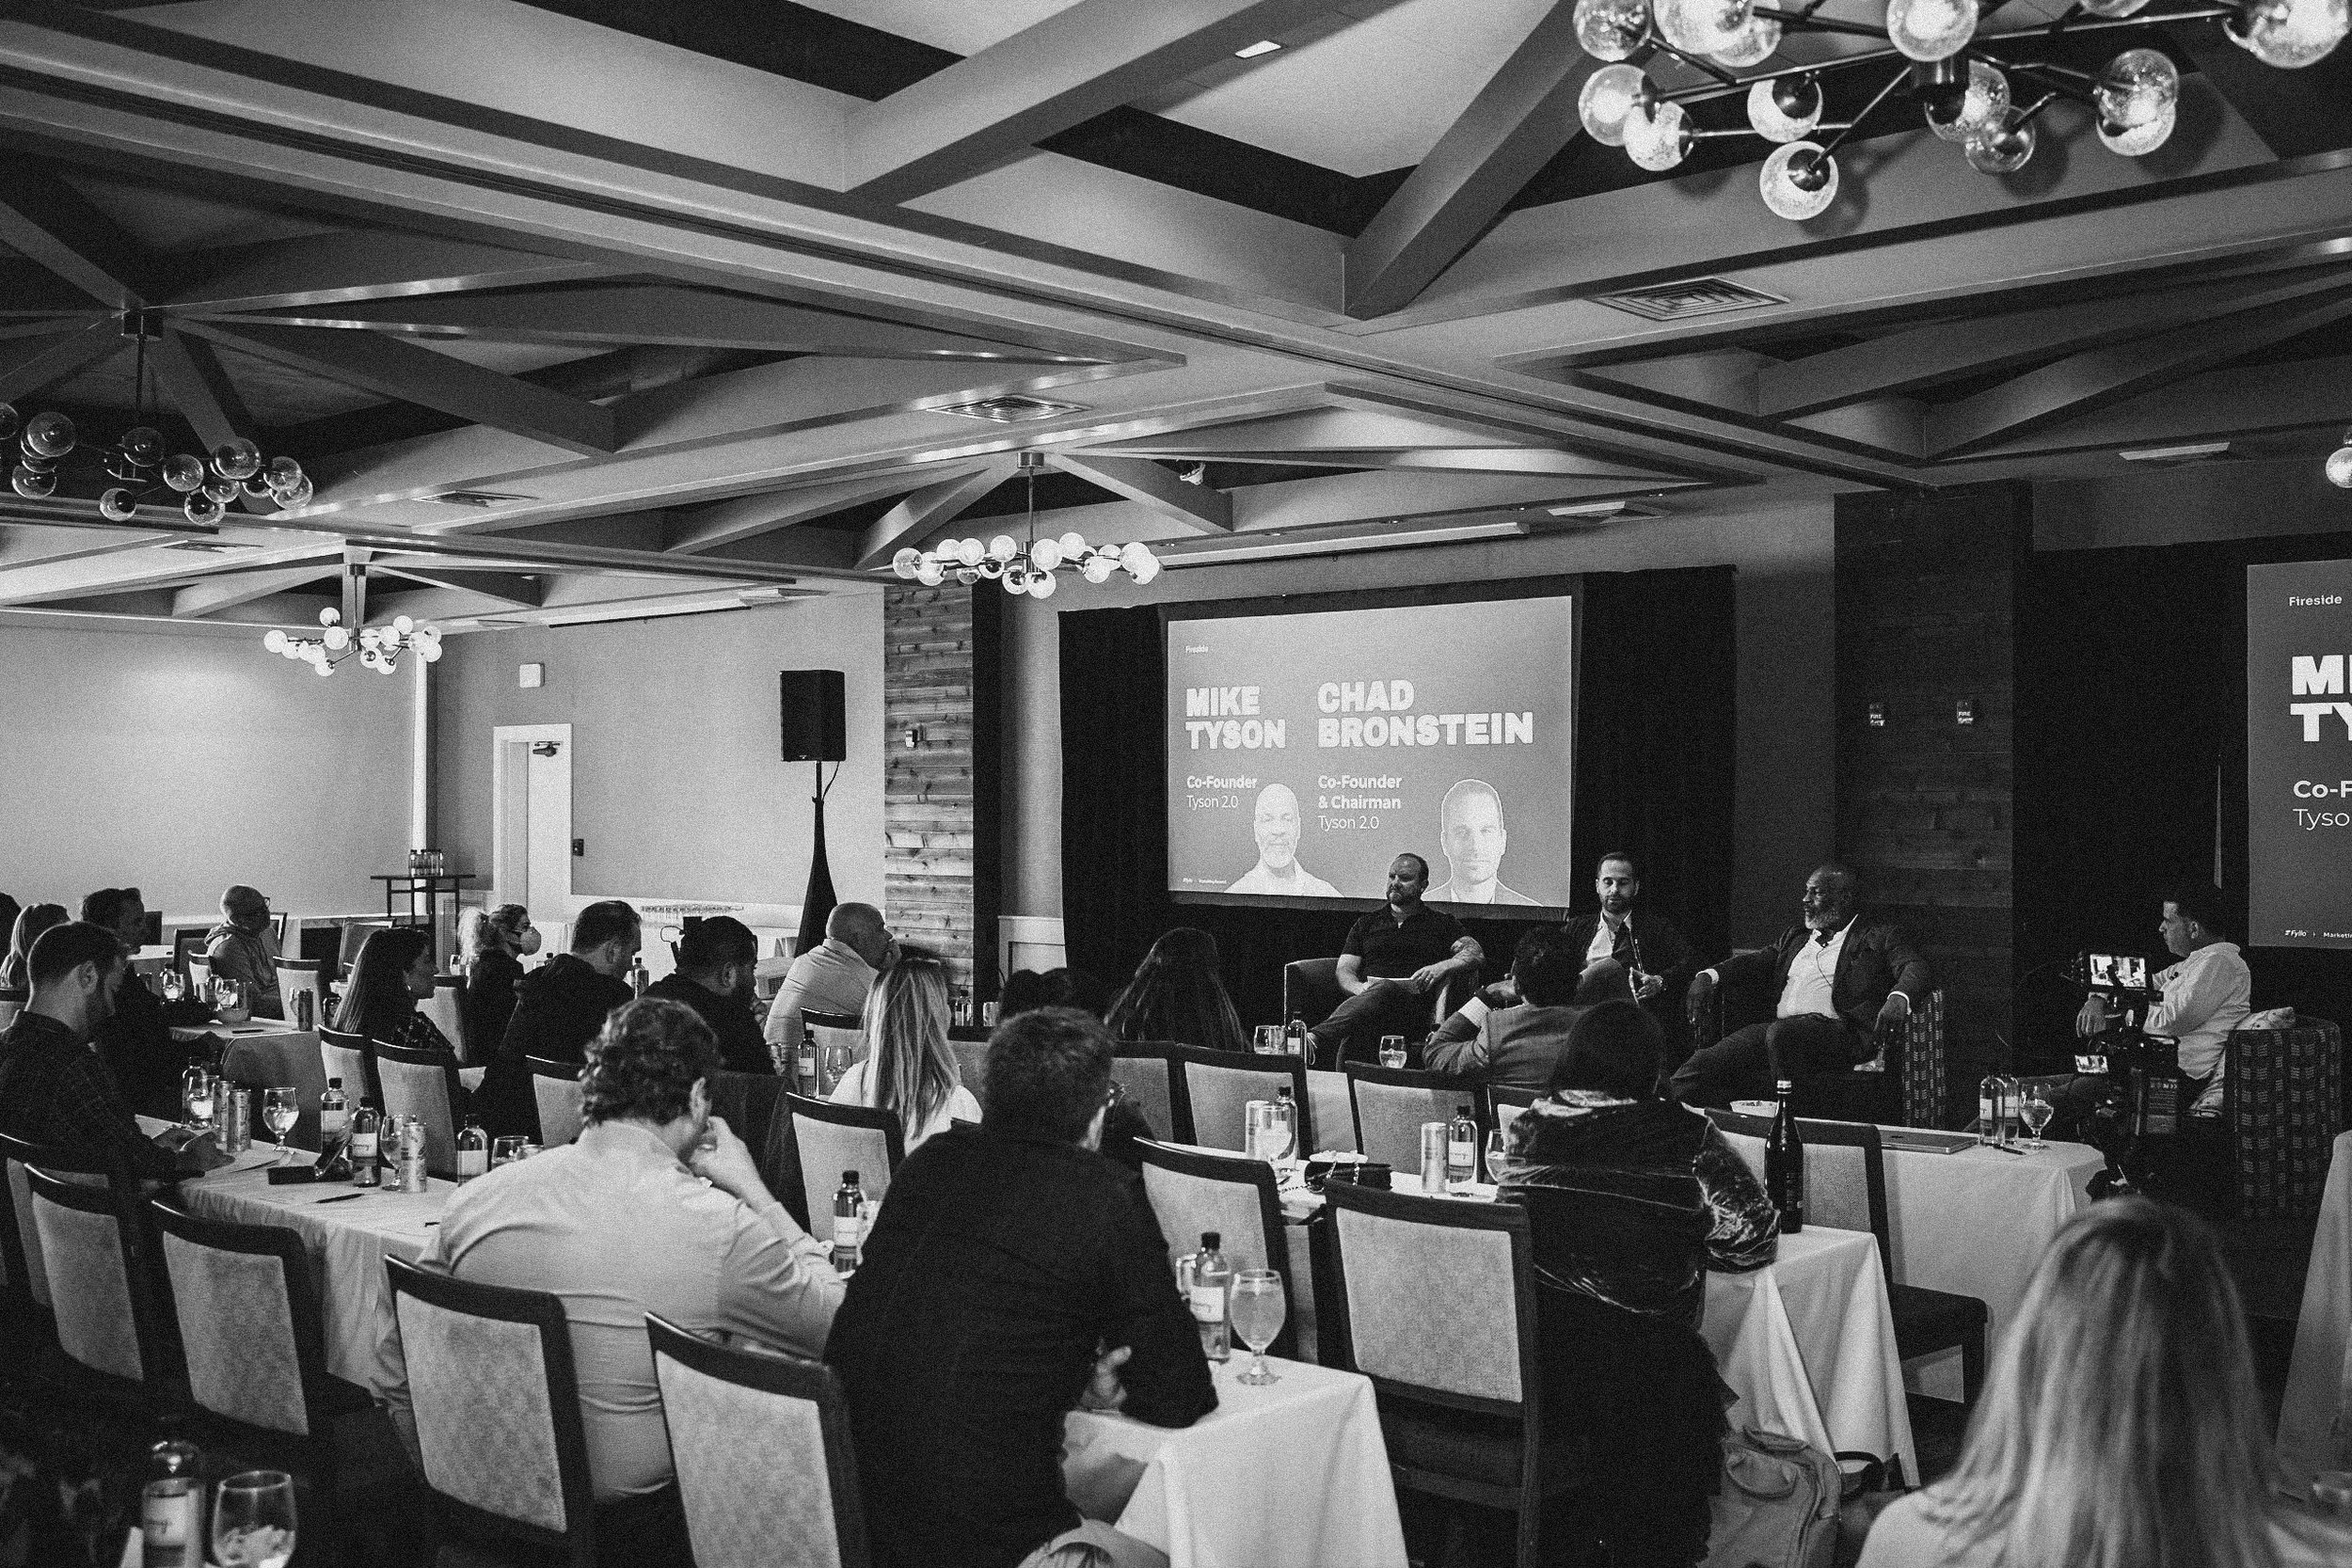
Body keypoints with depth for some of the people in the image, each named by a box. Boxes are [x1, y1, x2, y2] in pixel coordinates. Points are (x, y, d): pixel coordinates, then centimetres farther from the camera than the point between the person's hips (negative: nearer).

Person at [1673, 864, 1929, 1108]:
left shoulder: (1878, 937, 11)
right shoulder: (1796, 937, 30)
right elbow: (1760, 961, 22)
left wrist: (1898, 998, -28)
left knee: (1782, 1034, -38)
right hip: (1780, 1026, 6)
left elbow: (1915, 968, -3)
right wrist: (1709, 976, 2)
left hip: (1835, 1029, -5)